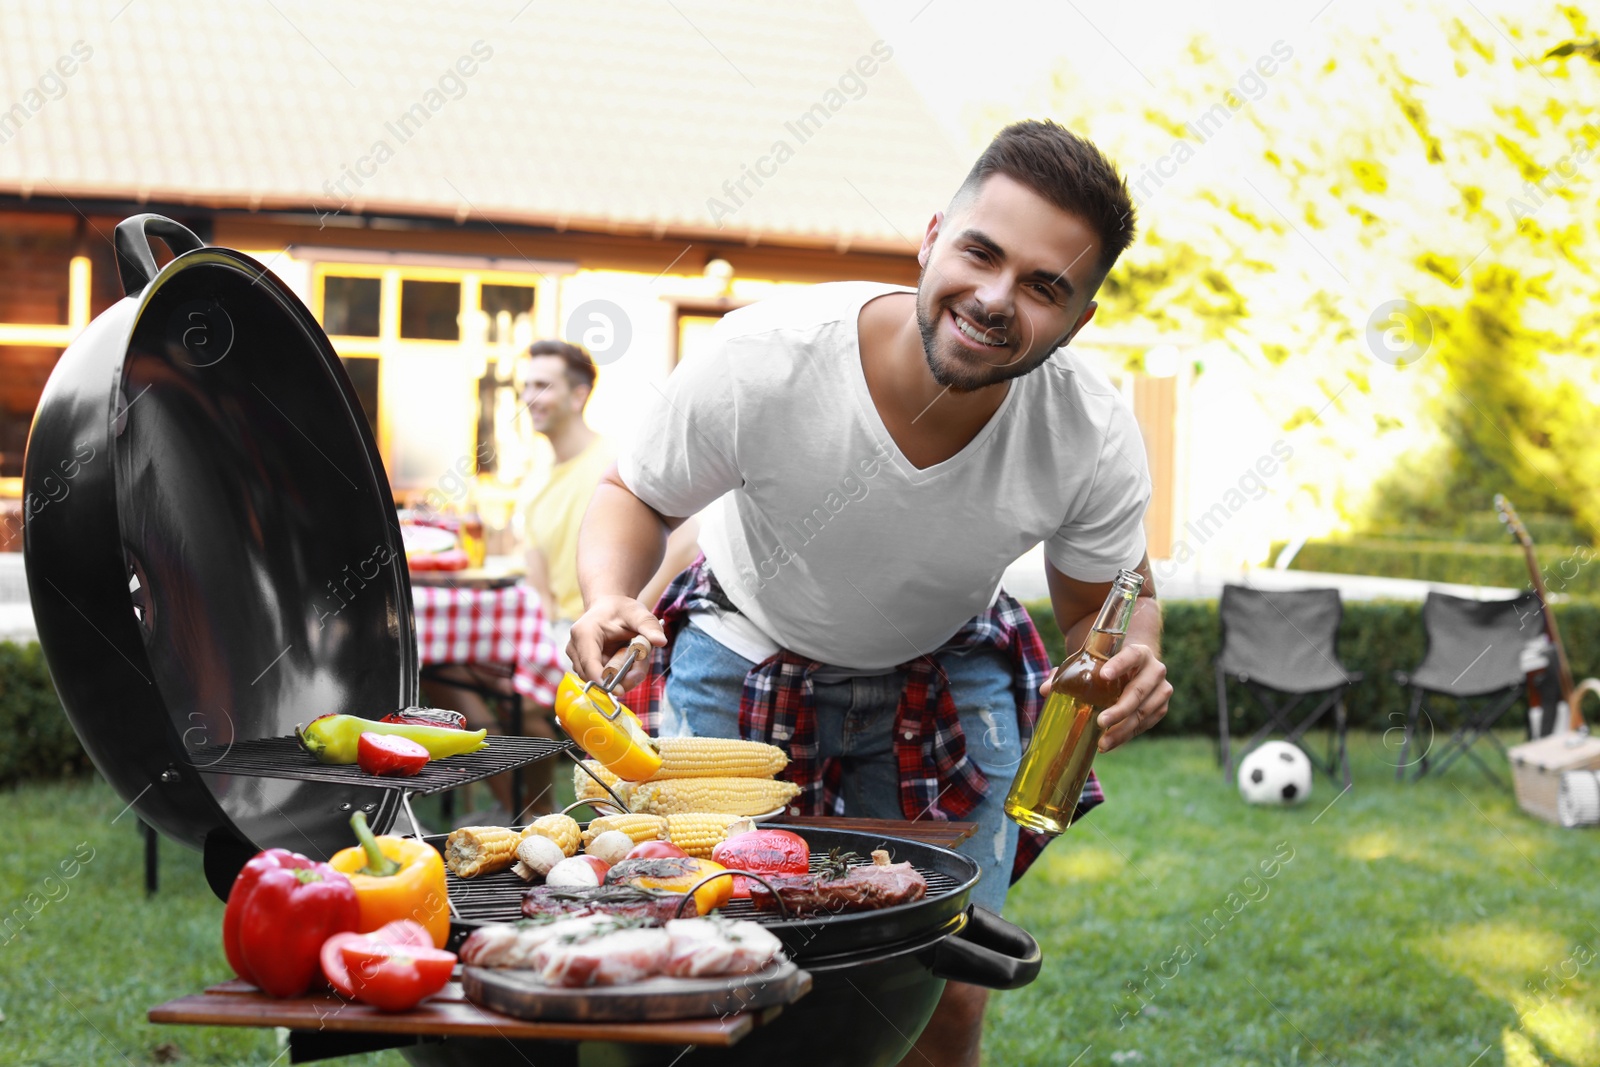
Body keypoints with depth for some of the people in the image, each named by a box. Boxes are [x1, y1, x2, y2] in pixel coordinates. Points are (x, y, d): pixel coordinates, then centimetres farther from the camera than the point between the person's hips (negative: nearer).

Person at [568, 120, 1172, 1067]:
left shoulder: (1096, 440, -27)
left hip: (949, 677, 1)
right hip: (746, 659, -1)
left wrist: (1130, 670, -31)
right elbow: (637, 498, -13)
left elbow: (1103, 605, -7)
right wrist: (608, 596, -35)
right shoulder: (763, 358, -33)